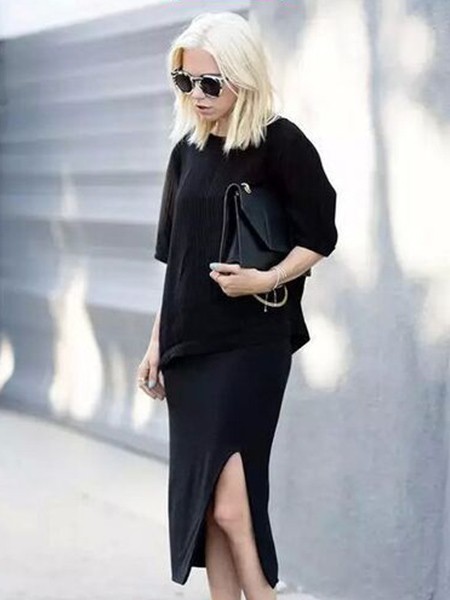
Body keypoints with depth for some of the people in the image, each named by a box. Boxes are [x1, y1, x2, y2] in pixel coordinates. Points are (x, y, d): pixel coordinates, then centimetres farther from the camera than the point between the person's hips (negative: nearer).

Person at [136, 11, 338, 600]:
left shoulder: (281, 143, -8)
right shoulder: (188, 151, 10)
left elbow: (319, 237, -5)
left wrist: (266, 280, -21)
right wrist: (158, 341, 13)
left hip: (252, 342, -6)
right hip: (190, 342, 6)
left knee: (229, 503, -13)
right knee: (202, 498, 7)